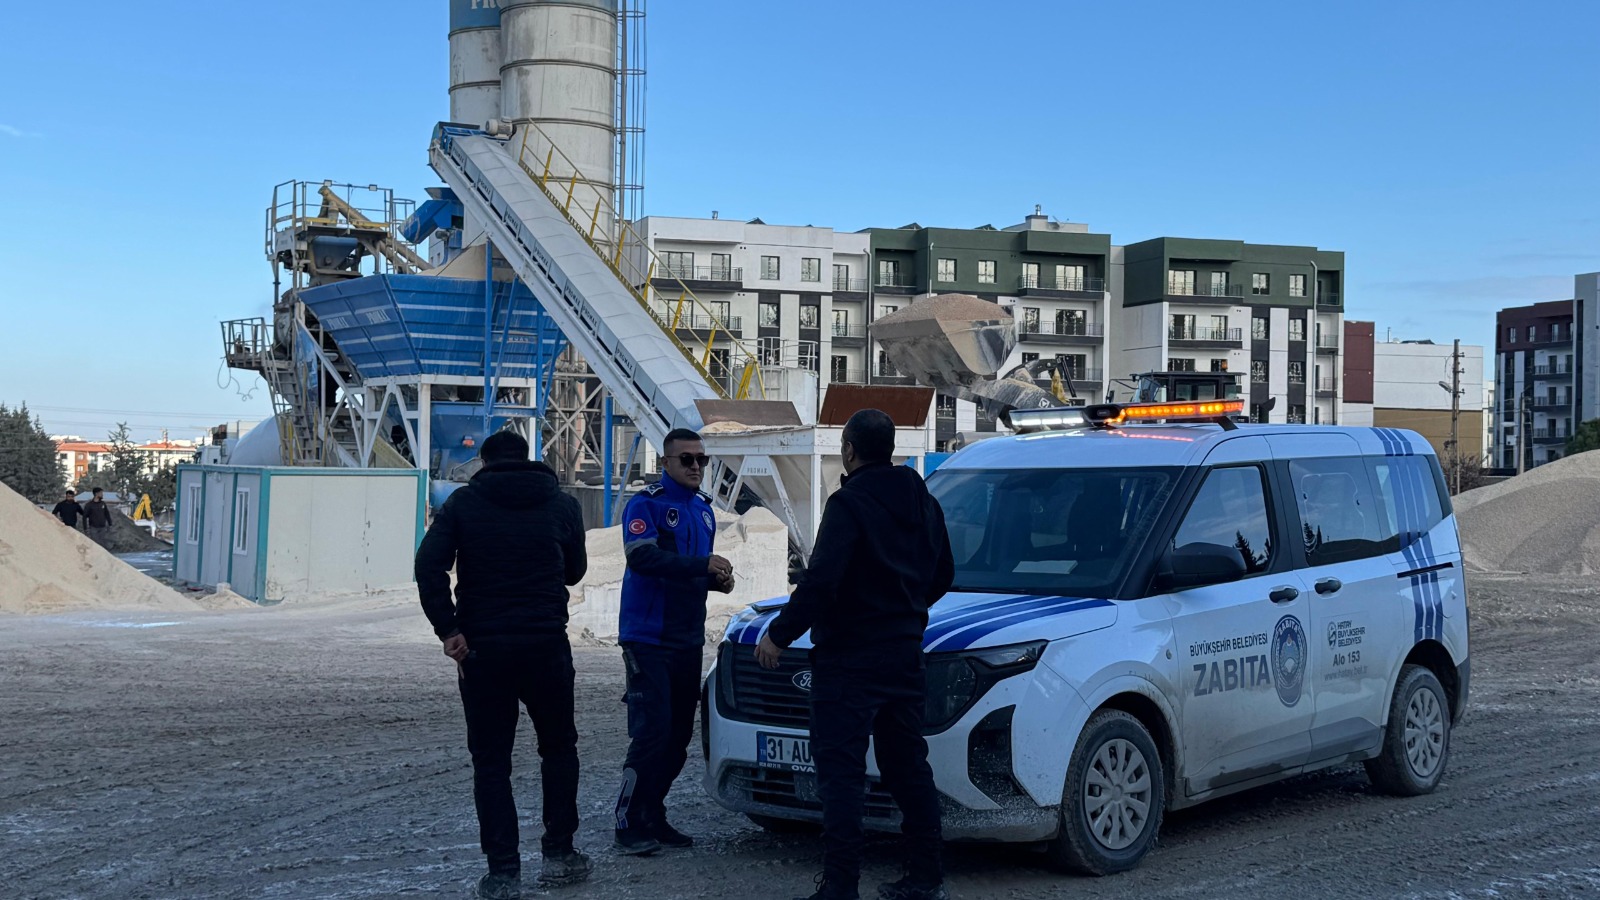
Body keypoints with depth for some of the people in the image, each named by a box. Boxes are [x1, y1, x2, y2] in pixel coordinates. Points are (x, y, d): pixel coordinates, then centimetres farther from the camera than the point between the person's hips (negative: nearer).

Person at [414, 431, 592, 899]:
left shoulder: (463, 503, 1)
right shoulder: (562, 505, 4)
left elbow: (428, 564, -11)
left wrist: (448, 630, -9)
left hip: (482, 648, -1)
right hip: (546, 645, 1)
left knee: (491, 761, 6)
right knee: (558, 748, 19)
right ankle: (558, 855, 19)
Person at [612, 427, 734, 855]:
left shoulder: (703, 508, 16)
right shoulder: (646, 504, -9)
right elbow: (642, 556, -25)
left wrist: (719, 578, 3)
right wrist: (703, 565, -30)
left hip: (688, 639, 8)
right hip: (648, 638, -8)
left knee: (678, 735, 9)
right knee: (651, 732, -11)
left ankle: (652, 816, 20)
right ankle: (629, 824, -3)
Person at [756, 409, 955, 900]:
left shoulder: (849, 503, -15)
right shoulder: (923, 503, 11)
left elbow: (821, 580, -23)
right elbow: (943, 573, 21)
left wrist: (780, 633, -15)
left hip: (849, 659, -8)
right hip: (905, 652, 8)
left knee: (841, 772, -5)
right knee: (908, 767, 15)